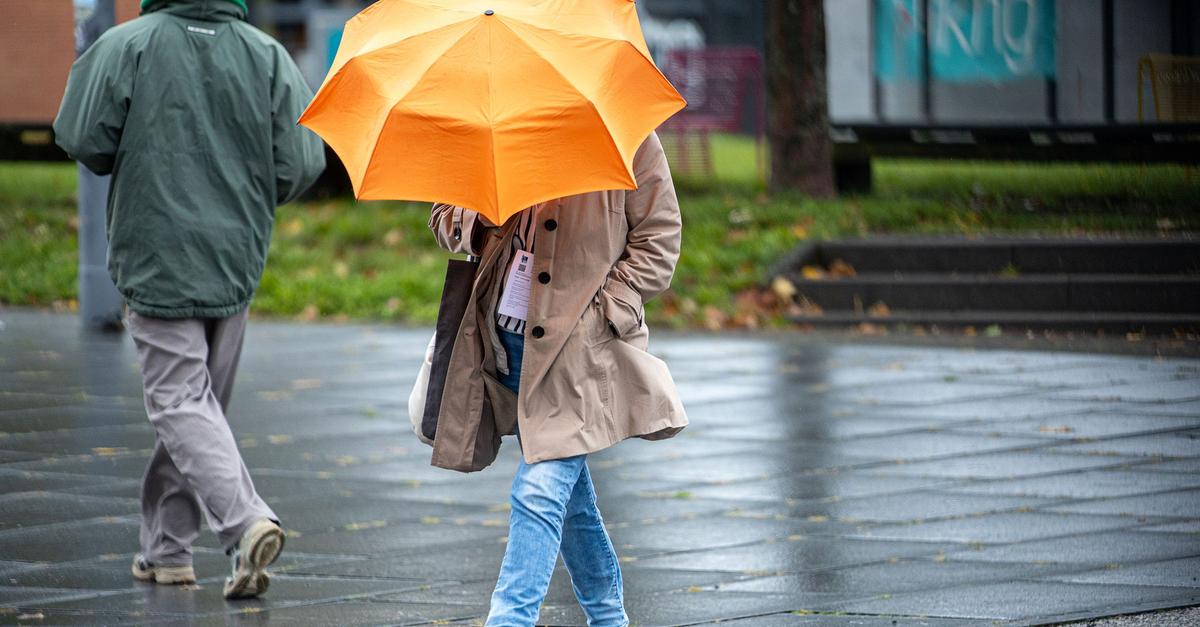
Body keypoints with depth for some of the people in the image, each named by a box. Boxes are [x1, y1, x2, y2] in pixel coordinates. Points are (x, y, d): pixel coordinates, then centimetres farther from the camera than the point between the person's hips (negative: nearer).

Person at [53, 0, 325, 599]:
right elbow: (302, 163, -2)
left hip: (158, 257, -4)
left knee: (180, 400, -4)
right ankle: (167, 546, 24)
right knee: (201, 398, 16)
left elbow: (83, 138, -9)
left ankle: (247, 522, -25)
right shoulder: (267, 56, -1)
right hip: (236, 259, 4)